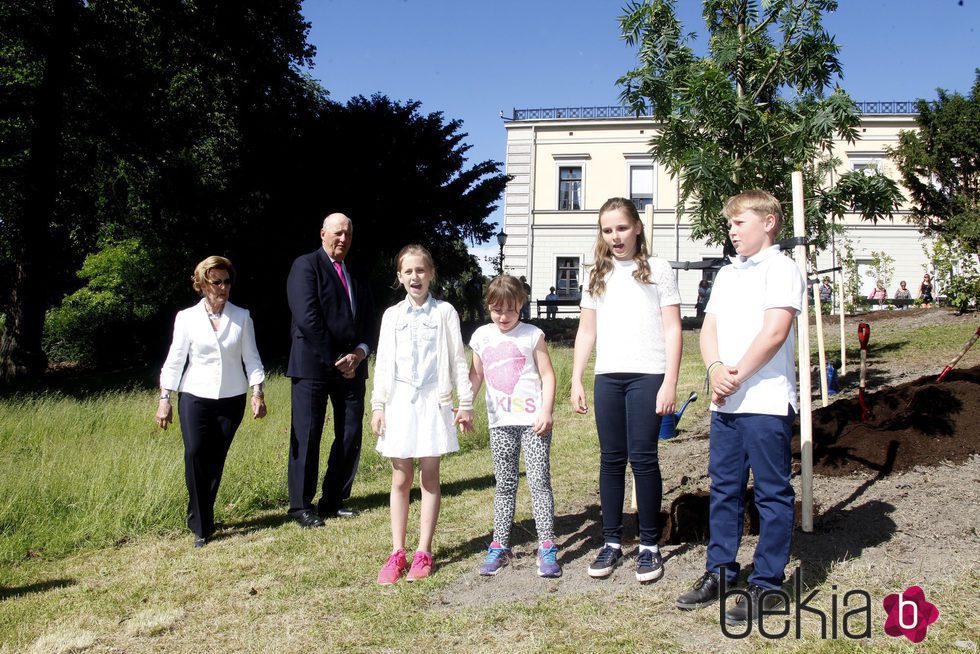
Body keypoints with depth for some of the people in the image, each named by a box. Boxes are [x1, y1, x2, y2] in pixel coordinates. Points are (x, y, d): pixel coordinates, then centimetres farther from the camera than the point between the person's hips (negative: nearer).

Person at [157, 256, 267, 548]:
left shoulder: (242, 317, 3)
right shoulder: (187, 318, 1)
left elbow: (251, 358, 4)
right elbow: (175, 360, 4)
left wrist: (257, 392, -4)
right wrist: (164, 398, 1)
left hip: (231, 398, 1)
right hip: (195, 397, -1)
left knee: (216, 460, 4)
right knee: (195, 455, -11)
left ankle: (201, 519, 18)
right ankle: (201, 526, -2)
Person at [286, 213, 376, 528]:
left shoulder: (356, 275, 18)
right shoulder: (306, 265, -3)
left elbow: (368, 320, 13)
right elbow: (307, 318, -14)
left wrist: (360, 352, -6)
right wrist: (334, 359, -13)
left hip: (351, 365, 6)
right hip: (313, 366, -6)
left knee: (351, 437, 6)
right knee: (307, 437, -1)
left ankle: (333, 501, 18)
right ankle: (301, 505, 10)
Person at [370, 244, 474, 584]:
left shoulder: (444, 312, 2)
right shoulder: (392, 315, 8)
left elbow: (458, 360, 2)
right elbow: (383, 364, 9)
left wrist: (466, 403, 0)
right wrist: (377, 406, 4)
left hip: (433, 401, -2)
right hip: (399, 401, 2)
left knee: (429, 478, 4)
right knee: (400, 480, 5)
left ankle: (423, 552, 11)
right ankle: (397, 553, 11)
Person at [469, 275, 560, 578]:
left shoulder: (532, 335, -3)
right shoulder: (482, 336, 6)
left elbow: (547, 375, -3)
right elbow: (476, 375, 16)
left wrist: (546, 411, -12)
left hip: (533, 421, -3)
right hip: (500, 422, 4)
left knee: (539, 482, -4)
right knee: (504, 485, 11)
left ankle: (547, 547, 0)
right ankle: (499, 546, 17)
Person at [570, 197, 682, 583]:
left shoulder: (657, 270, 4)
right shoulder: (598, 276, 15)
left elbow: (672, 329, 0)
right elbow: (586, 331, 15)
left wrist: (670, 382, -8)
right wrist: (576, 381, 8)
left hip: (647, 375, -4)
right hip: (607, 377, 4)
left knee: (643, 458, -3)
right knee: (611, 459, 7)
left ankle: (649, 546, 8)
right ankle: (611, 542, 16)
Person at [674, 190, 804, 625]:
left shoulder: (781, 269, -6)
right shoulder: (727, 274, 18)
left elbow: (774, 331, -16)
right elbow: (709, 327, 11)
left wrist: (737, 376, -14)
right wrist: (715, 369, -8)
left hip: (766, 401, -8)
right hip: (724, 402, 8)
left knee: (772, 493, 2)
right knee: (723, 488, 14)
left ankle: (766, 583, 10)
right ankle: (720, 570, 25)